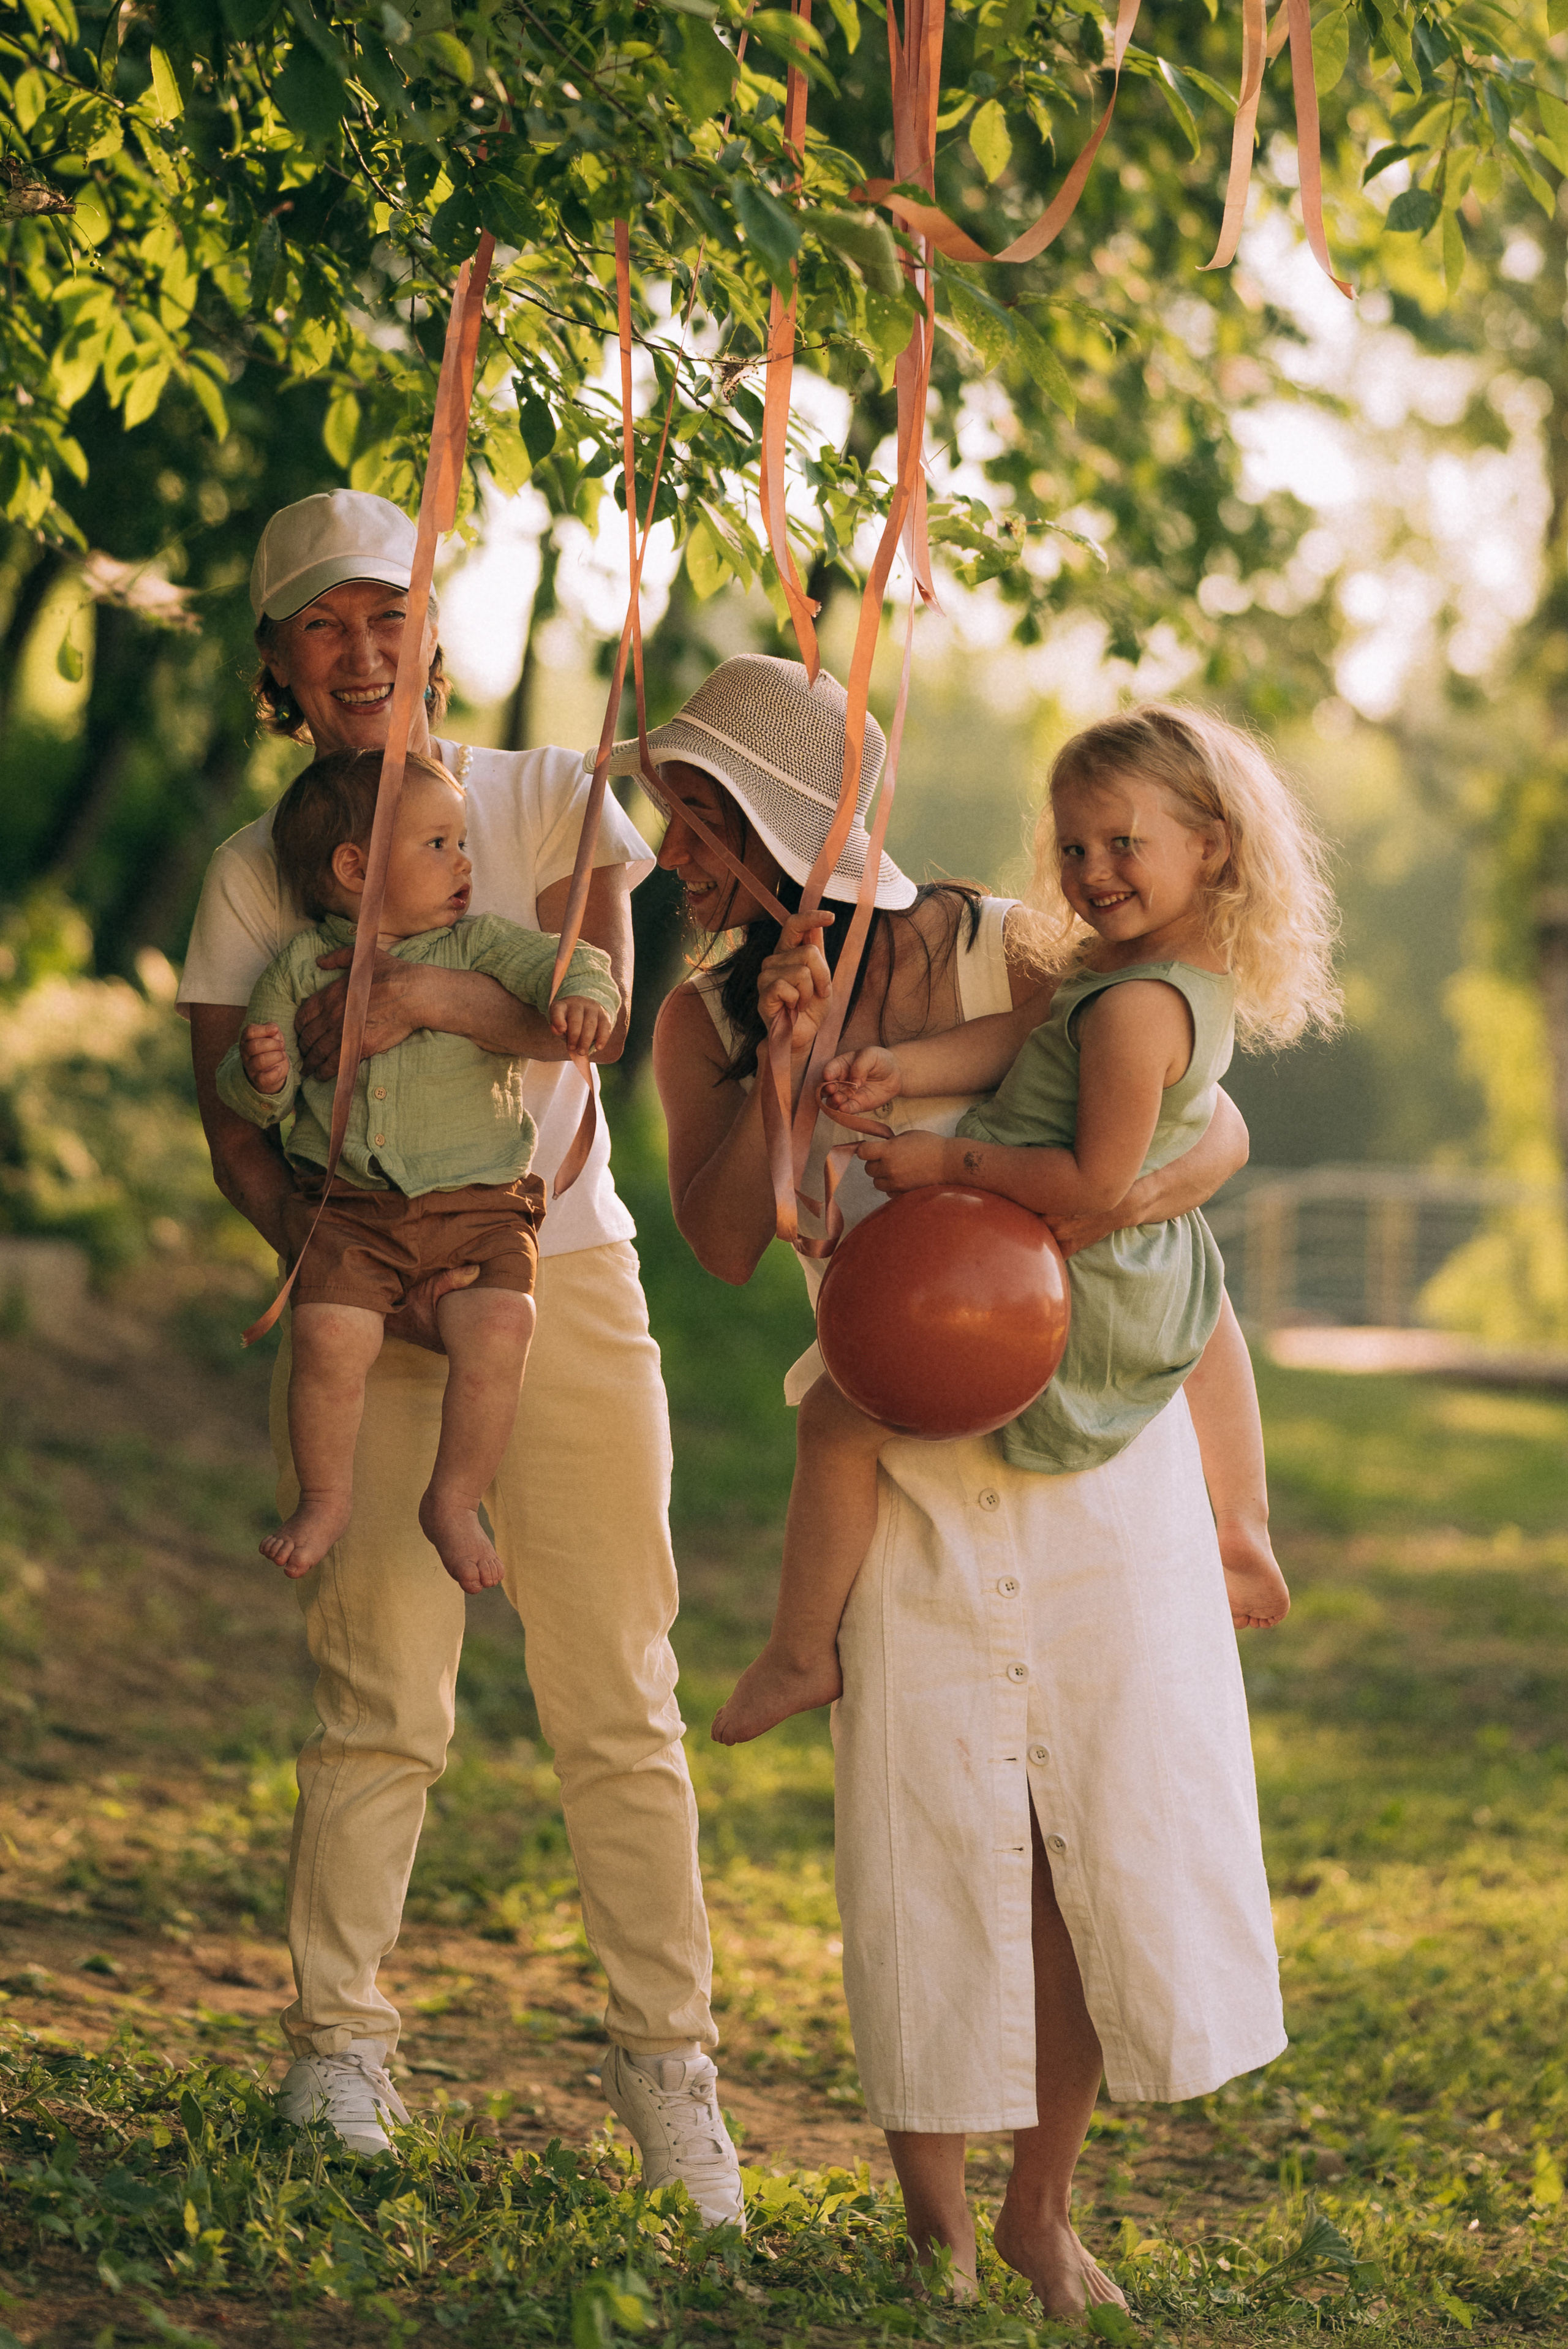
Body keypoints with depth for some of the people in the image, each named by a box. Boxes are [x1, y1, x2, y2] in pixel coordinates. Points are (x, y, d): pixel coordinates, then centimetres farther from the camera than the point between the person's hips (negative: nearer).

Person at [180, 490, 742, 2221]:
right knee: (377, 1699, -5)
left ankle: (665, 2056, 9)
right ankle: (337, 2047, 7)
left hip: (566, 1280, 0)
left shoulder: (551, 801, 6)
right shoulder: (255, 869, 6)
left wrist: (420, 995, -26)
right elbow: (234, 1129, 2)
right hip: (367, 1302, 0)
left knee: (617, 1700, 0)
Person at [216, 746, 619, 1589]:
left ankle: (453, 1501, -2)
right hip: (349, 1208, -1)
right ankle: (326, 1497, 3)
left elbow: (571, 965, -5)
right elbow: (249, 1099, 7)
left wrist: (584, 998, -29)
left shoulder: (480, 946, 6)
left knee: (497, 1327, -24)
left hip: (479, 1202, 1)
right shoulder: (300, 971, 4)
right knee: (329, 1335, -23)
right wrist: (260, 1075, -17)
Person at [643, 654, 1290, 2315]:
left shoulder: (993, 955, -7)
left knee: (1109, 1829, 2)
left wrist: (1088, 1211, -24)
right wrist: (780, 1054, -25)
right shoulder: (706, 1022, 1)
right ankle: (932, 2231, 12)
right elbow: (722, 1243, -14)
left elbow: (1216, 1128, -6)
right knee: (925, 1836, -4)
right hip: (907, 1468, 1)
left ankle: (1042, 2209, 19)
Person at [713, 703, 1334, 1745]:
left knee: (839, 1418, -1)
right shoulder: (1204, 975, 1)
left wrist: (948, 1161, -20)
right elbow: (1022, 1032, -5)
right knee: (1212, 1313, 44)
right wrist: (902, 1068, -17)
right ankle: (1241, 1544, 48)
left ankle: (802, 1653, 9)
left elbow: (1095, 1179, -28)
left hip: (1058, 1291, -9)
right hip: (1155, 1276, 9)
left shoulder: (1134, 1007, -29)